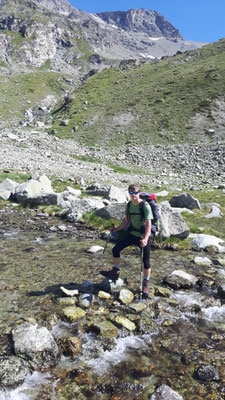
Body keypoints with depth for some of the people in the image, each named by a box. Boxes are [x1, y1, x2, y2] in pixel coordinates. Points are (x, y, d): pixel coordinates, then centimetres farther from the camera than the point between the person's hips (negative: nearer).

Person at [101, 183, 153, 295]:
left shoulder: (145, 206, -18)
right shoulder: (129, 205, 3)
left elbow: (148, 224, -23)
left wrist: (145, 239, -34)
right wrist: (116, 229, 3)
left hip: (143, 236, -6)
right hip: (132, 234, 6)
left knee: (146, 260, 3)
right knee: (116, 249, 1)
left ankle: (146, 283, 24)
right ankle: (115, 272, 20)